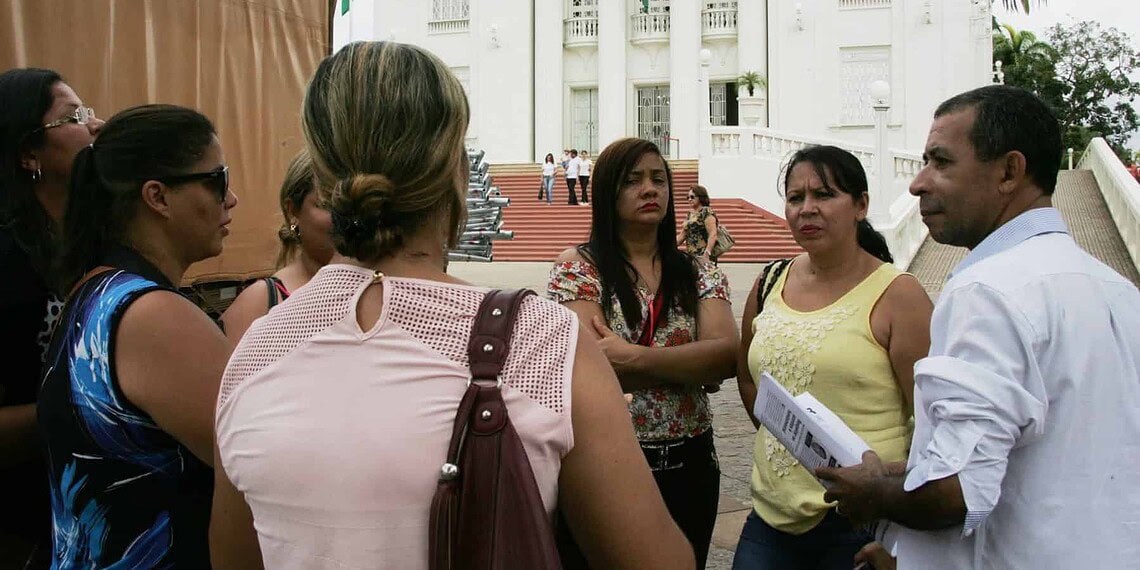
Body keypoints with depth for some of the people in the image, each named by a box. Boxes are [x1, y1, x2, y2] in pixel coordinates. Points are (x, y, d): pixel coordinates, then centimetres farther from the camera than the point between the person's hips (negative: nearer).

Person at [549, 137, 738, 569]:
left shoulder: (699, 274, 5)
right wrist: (689, 362, -12)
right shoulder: (578, 268, -5)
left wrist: (633, 357, -21)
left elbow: (726, 355, -11)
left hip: (690, 464, 4)